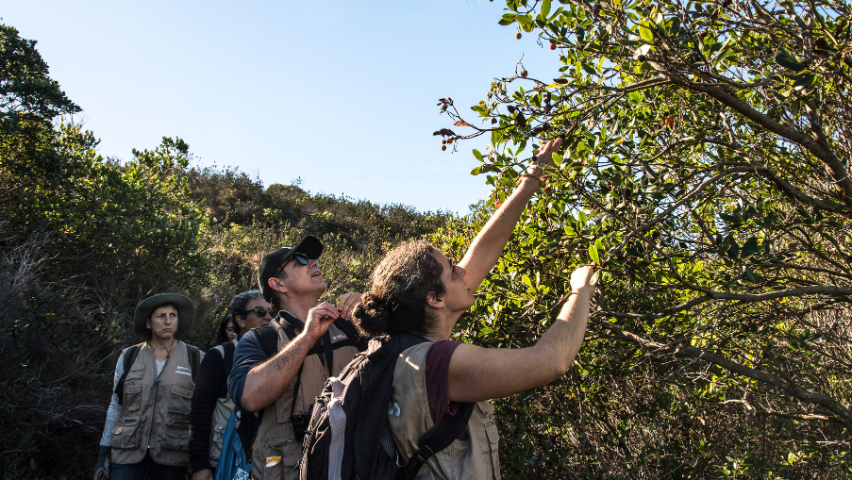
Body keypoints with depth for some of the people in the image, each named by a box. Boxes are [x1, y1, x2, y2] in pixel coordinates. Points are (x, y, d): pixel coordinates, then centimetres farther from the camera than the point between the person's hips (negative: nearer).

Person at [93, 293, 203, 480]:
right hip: (128, 455, 1)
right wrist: (104, 451, 7)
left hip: (171, 457, -1)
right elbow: (115, 407, 10)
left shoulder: (195, 359, 1)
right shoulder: (129, 357, 5)